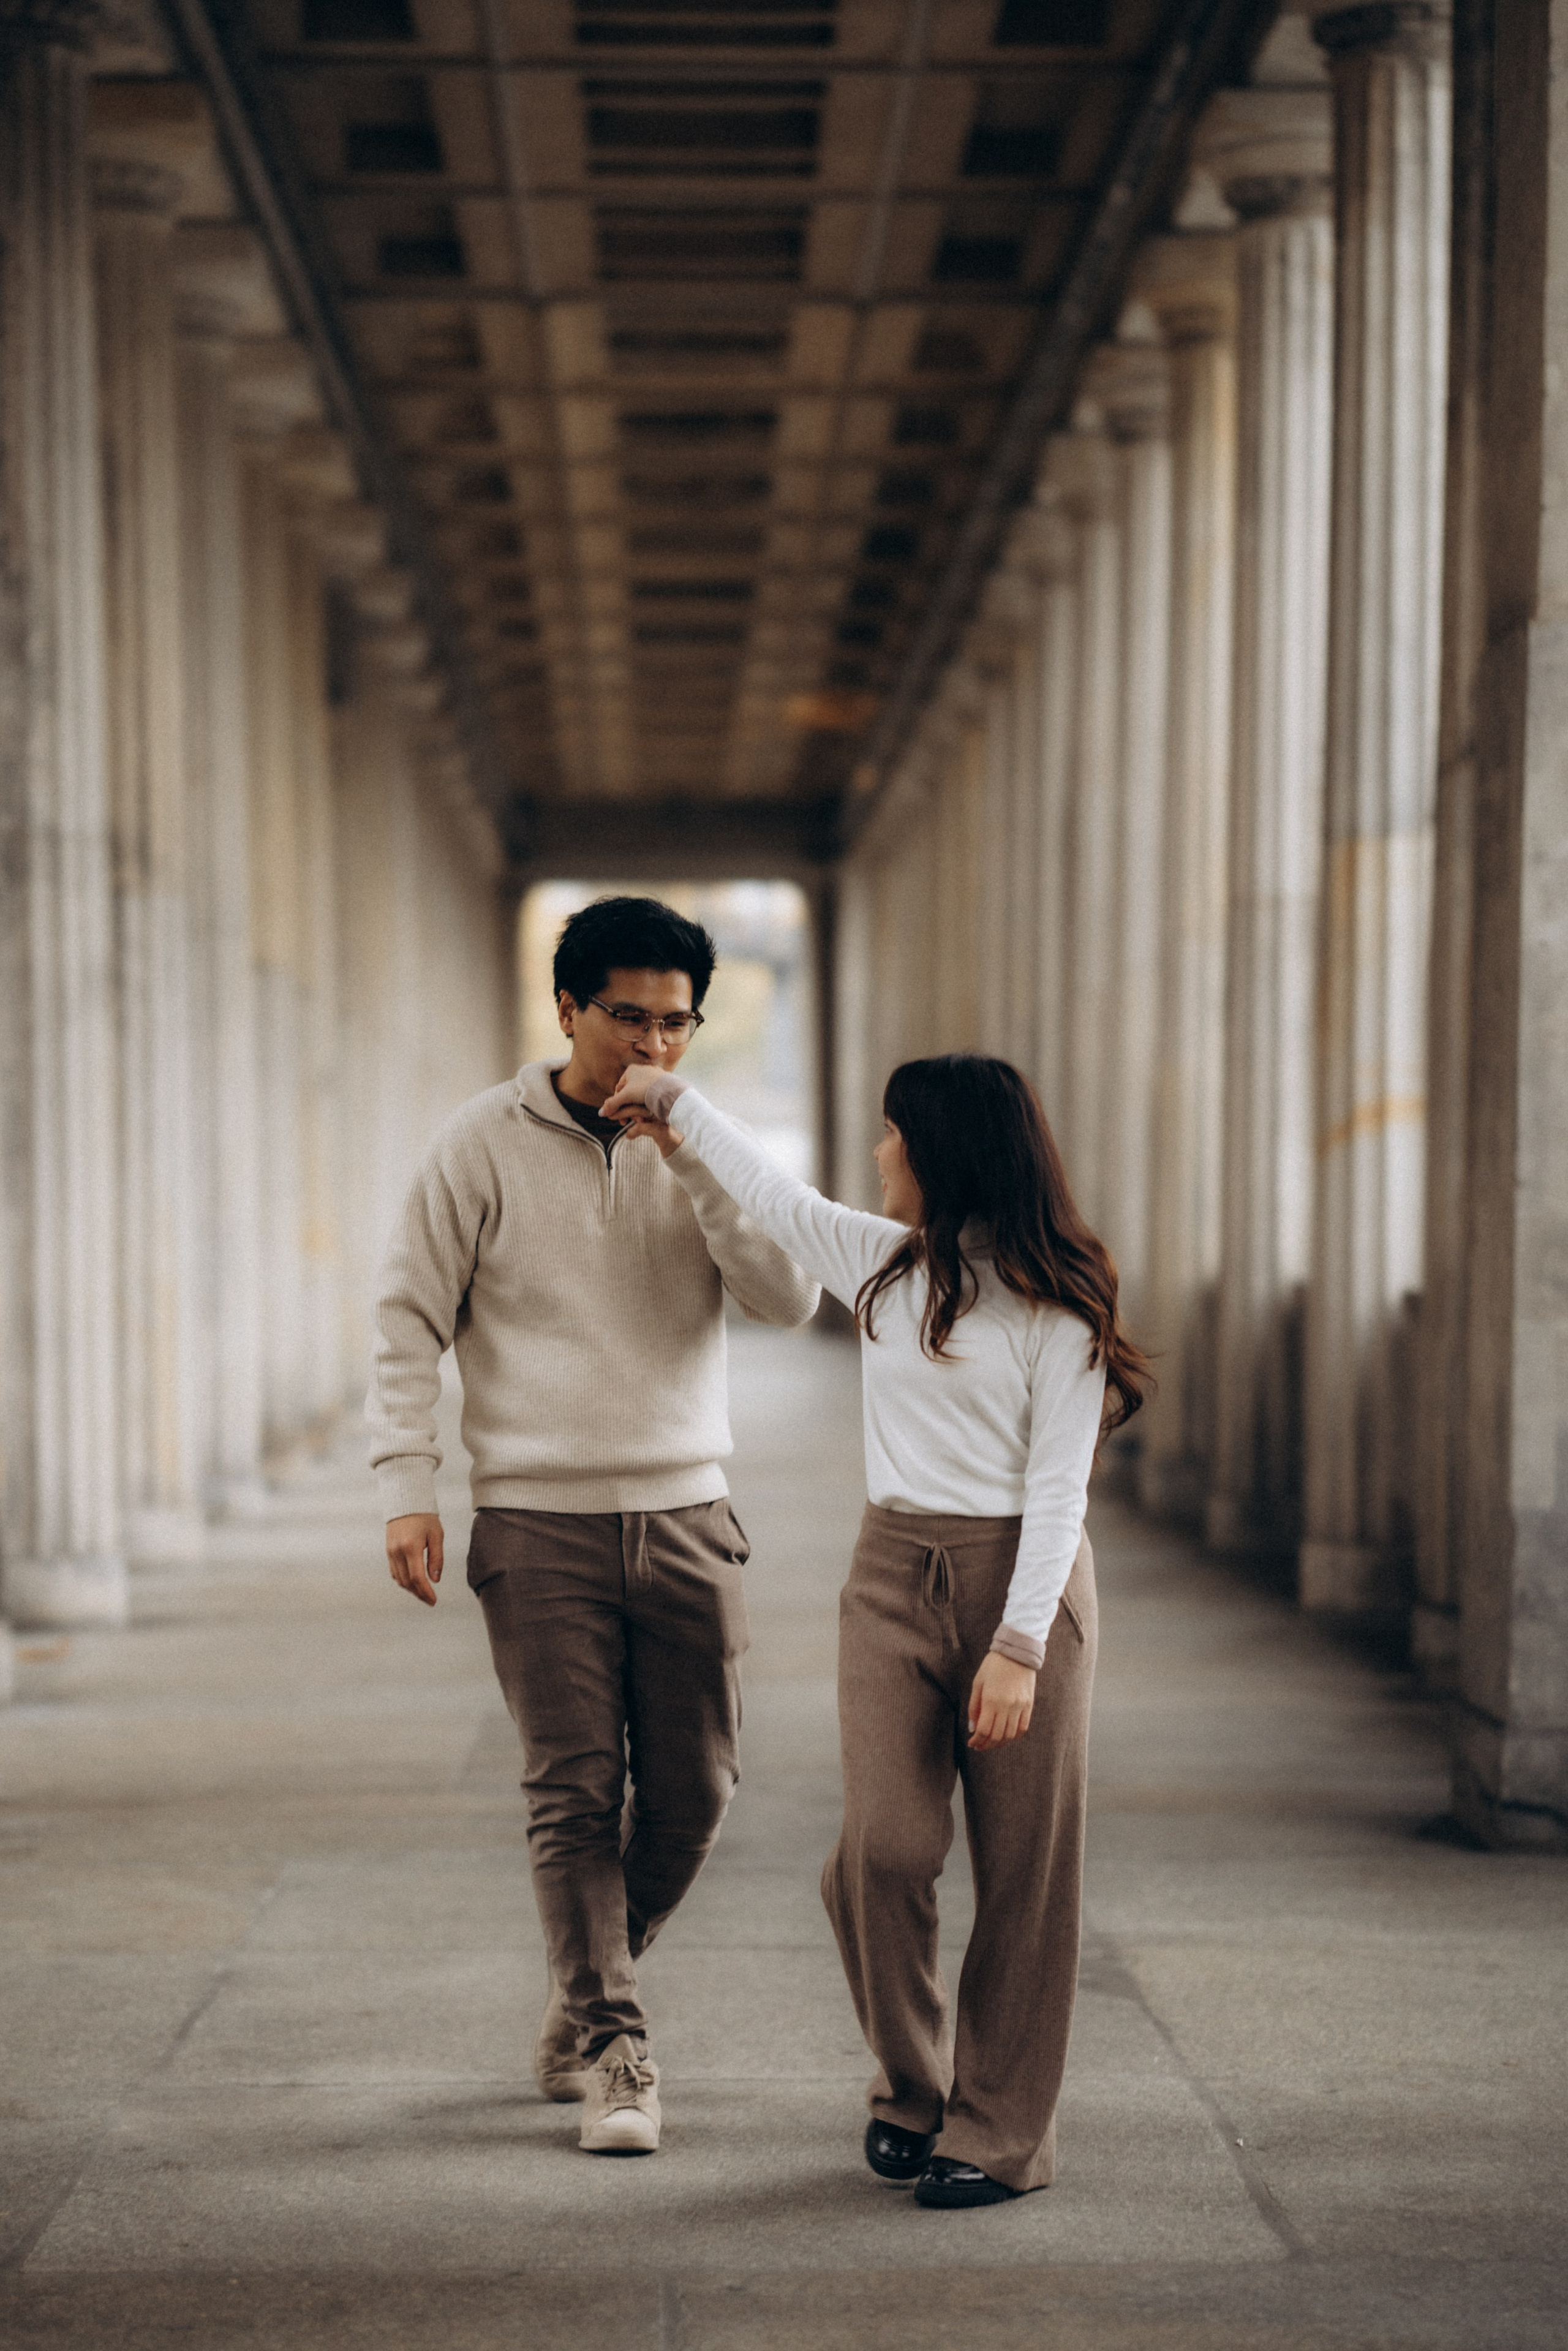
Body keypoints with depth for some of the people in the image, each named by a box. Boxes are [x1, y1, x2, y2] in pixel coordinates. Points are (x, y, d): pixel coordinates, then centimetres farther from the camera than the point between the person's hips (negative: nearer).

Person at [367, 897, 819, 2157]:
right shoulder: (487, 1143, -1)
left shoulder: (706, 1148, 7)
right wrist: (407, 1484, -9)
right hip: (539, 1523, -3)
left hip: (686, 1516, 3)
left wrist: (696, 1162, -14)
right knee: (576, 1793, -7)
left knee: (694, 1791, 6)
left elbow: (791, 1297, -5)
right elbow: (409, 1318, 0)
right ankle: (615, 2052, 0)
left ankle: (582, 2001, 27)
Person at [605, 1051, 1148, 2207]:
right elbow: (773, 1192, 26)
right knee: (885, 1849, -9)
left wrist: (1020, 1645, -17)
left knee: (1022, 1869, 0)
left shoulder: (1056, 1307, -7)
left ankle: (999, 2132, 8)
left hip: (1023, 1572, -4)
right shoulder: (882, 1263, 10)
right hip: (895, 1573, 4)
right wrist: (676, 1100, 37)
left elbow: (1057, 1485, -10)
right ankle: (912, 2084, 12)